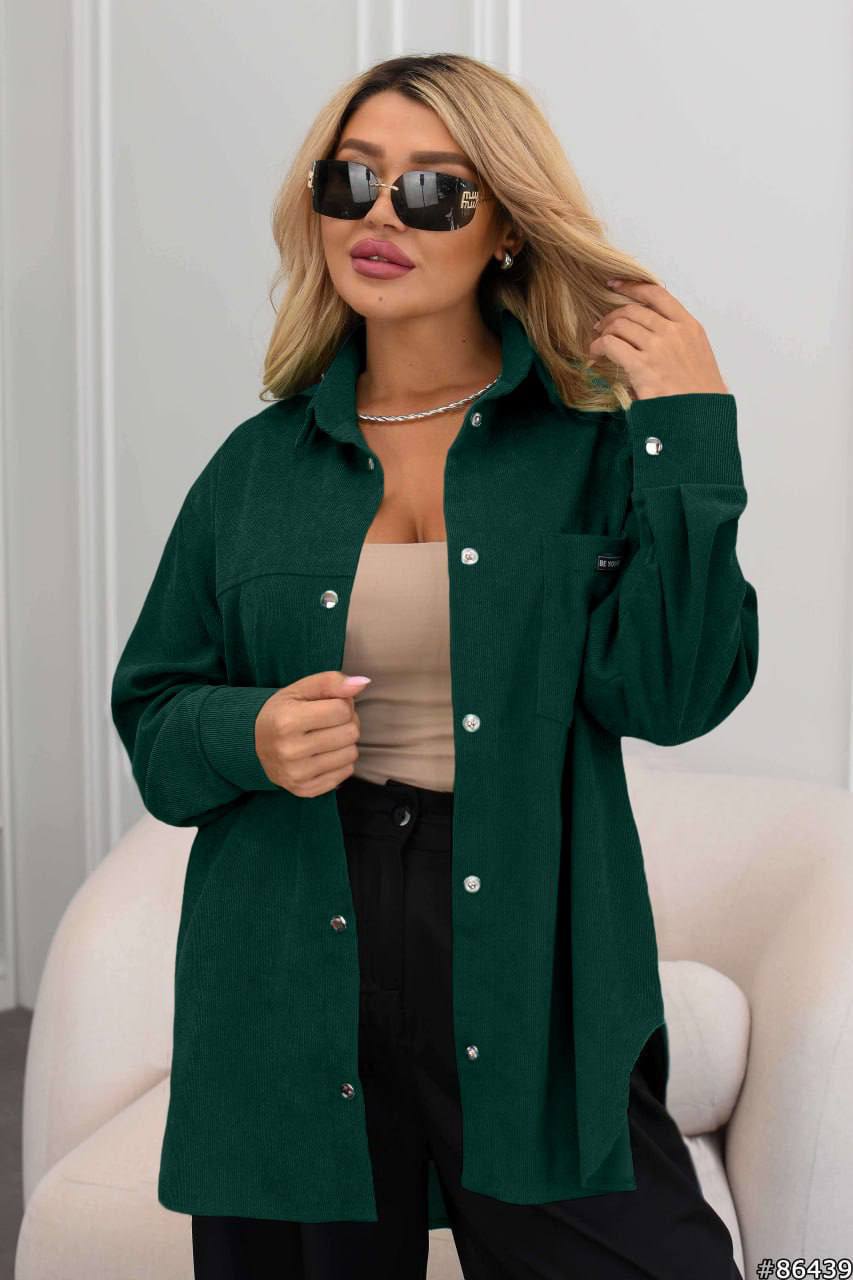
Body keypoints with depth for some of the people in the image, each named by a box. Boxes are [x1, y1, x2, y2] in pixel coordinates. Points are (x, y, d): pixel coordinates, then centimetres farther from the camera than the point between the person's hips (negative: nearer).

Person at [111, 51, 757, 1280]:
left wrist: (693, 428, -15)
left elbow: (671, 692, -12)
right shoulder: (259, 465, 7)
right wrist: (251, 736, -11)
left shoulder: (594, 443, 0)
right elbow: (153, 720, 10)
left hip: (531, 983, -2)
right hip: (292, 994, 2)